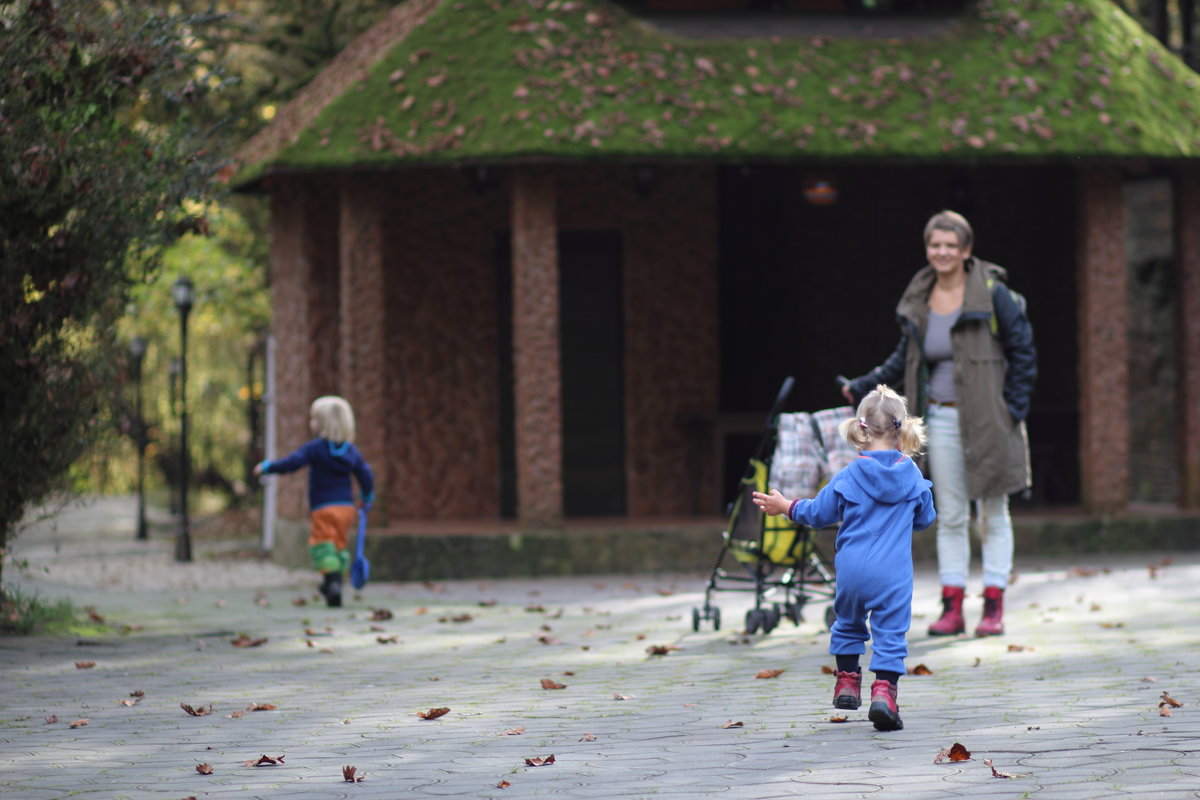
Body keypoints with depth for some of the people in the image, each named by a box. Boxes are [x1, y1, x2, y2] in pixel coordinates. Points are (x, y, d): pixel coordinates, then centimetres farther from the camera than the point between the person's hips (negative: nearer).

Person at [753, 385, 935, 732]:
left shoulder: (849, 476, -2)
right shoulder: (912, 475, 0)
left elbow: (819, 513, 7)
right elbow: (925, 518, 14)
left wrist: (784, 506, 23)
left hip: (851, 569, 1)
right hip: (894, 572, -1)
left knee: (848, 624, 24)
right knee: (890, 632, -2)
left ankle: (847, 680, 30)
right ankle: (884, 689, -18)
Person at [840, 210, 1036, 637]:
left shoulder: (994, 296, -8)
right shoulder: (918, 302, 6)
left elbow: (1023, 354, -3)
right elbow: (905, 358, 21)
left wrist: (1012, 410, -8)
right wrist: (863, 386, 18)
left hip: (987, 420, -4)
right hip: (940, 418, 4)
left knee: (993, 514, 4)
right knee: (950, 516, 6)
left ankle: (994, 607, 7)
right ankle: (952, 607, 8)